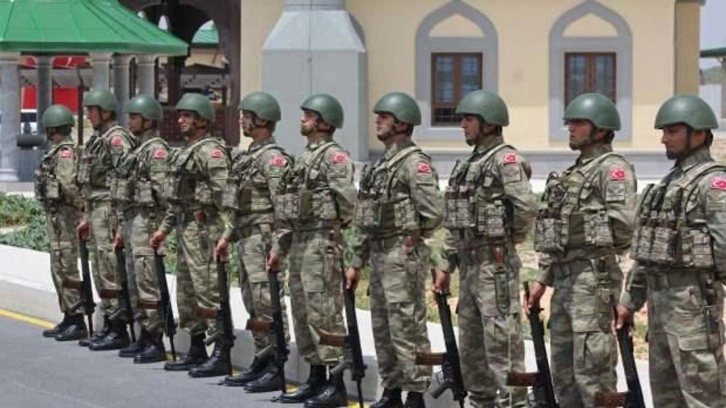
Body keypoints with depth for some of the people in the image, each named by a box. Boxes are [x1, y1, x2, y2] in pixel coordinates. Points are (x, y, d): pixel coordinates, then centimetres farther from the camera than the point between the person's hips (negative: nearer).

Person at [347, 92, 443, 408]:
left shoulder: (415, 163, -11)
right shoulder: (380, 165, 16)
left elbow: (433, 212, -19)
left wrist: (409, 237, -5)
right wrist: (357, 262, 18)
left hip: (403, 255, -9)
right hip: (379, 254, 9)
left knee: (407, 327, -7)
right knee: (382, 327, 13)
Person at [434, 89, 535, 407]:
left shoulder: (506, 160, -12)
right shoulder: (468, 164, 16)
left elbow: (526, 208, -22)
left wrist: (508, 238, -6)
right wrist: (447, 264, 16)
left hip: (495, 262, -9)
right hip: (469, 263, 9)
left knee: (502, 339, -7)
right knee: (470, 342, 14)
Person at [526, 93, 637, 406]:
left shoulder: (613, 168, -8)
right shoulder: (574, 172, 19)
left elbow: (623, 222, -22)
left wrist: (596, 241, -6)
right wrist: (543, 277, 18)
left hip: (593, 275, -9)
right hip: (564, 275, 9)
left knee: (591, 368, -9)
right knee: (563, 369, 13)